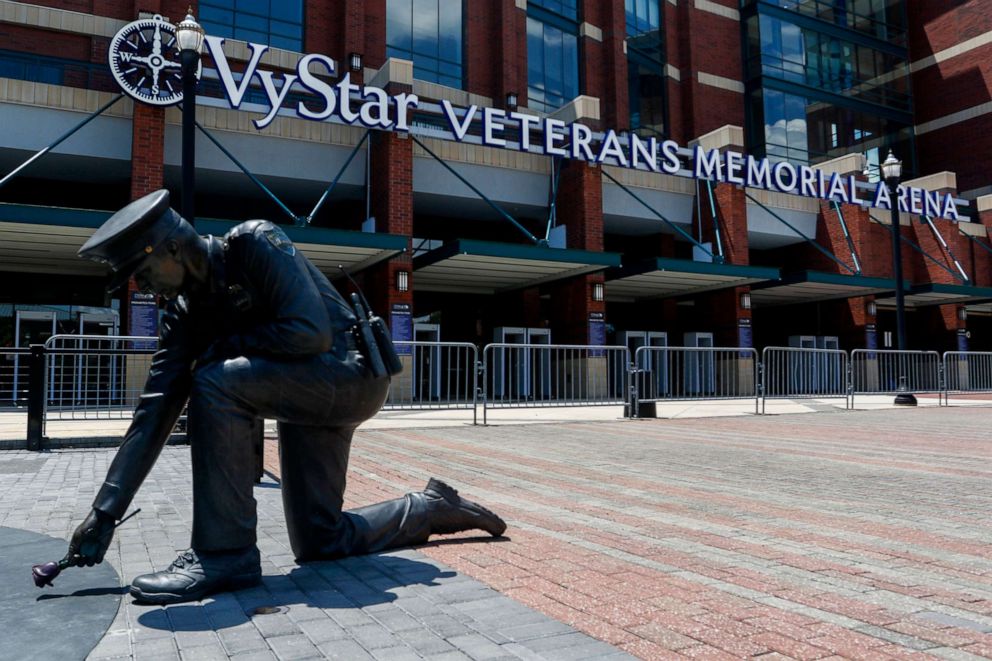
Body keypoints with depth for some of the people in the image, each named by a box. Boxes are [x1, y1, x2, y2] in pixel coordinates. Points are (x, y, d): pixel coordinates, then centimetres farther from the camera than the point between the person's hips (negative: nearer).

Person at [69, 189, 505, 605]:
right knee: (319, 543, 7)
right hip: (307, 395, 9)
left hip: (350, 371, -9)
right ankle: (433, 507, 27)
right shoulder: (184, 313, 5)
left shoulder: (253, 243, -15)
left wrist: (228, 344, -13)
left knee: (215, 383, -28)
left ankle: (225, 554, -18)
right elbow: (154, 411, 0)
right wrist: (105, 512, -5)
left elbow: (311, 332, -25)